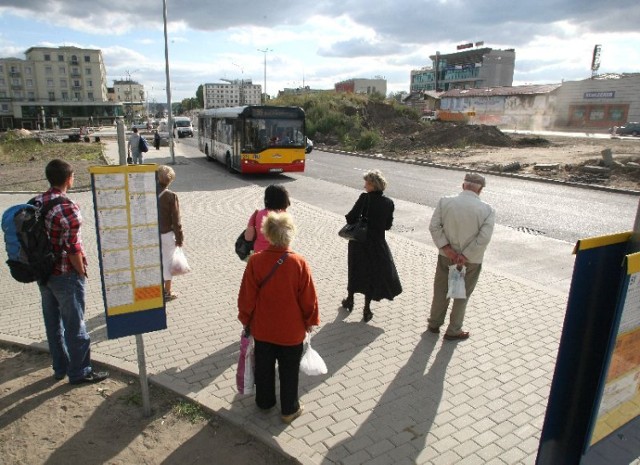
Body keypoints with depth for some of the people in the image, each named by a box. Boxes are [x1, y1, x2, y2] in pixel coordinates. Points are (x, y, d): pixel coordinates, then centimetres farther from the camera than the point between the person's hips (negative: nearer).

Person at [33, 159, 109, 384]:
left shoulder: (36, 202, 2)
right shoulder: (67, 207, -21)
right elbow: (72, 247, -21)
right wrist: (82, 272, -8)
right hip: (65, 275, -8)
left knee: (53, 322, 18)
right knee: (74, 324, 5)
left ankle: (60, 368, 32)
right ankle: (79, 372, 17)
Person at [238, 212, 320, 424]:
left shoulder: (255, 261, -16)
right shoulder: (299, 263, -20)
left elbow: (246, 296, -7)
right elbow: (308, 298, -11)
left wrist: (246, 319, 9)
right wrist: (310, 321, 5)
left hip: (262, 328, 2)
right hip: (291, 330, -2)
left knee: (264, 367, 22)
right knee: (289, 371, 16)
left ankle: (264, 402, 40)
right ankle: (289, 409, 30)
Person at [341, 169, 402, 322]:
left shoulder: (364, 198, -15)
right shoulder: (389, 203, -5)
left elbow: (351, 218, -19)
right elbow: (388, 225, 1)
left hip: (359, 241, -1)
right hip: (377, 243, 1)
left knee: (355, 271, 19)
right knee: (373, 273, 13)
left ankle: (350, 300, 37)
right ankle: (366, 310, 19)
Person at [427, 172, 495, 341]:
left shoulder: (444, 201, -9)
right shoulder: (487, 210, -14)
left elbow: (434, 226, -11)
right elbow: (484, 238, -19)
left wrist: (446, 248, -12)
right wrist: (465, 256, -15)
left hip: (446, 256, 2)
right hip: (471, 261, -2)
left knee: (441, 291, 20)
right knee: (462, 295, 16)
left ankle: (434, 324, 36)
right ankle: (453, 331, 29)